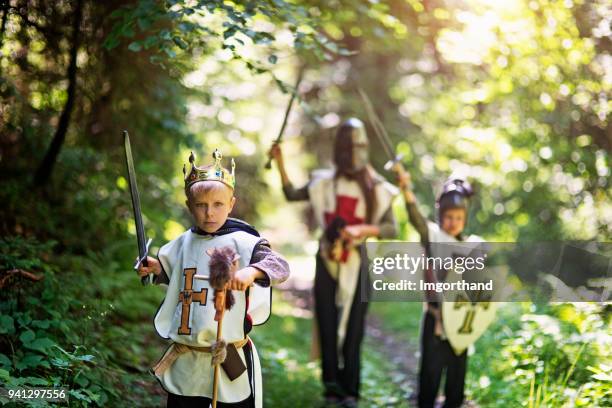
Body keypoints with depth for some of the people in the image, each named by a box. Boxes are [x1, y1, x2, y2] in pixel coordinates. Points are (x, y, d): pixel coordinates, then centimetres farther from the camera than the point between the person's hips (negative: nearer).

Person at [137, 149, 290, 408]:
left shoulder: (243, 242, -10)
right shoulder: (183, 243, 7)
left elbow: (281, 267, -22)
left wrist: (252, 271, -41)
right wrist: (156, 269, 5)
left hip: (230, 360, -4)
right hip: (184, 361, 5)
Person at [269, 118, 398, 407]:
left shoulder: (376, 188, 0)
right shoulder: (325, 182, 7)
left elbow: (391, 228, -4)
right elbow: (292, 195, 8)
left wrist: (363, 230, -19)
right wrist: (280, 164, 0)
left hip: (356, 264, -2)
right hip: (328, 262, 2)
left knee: (353, 326, -1)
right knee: (327, 324, 1)